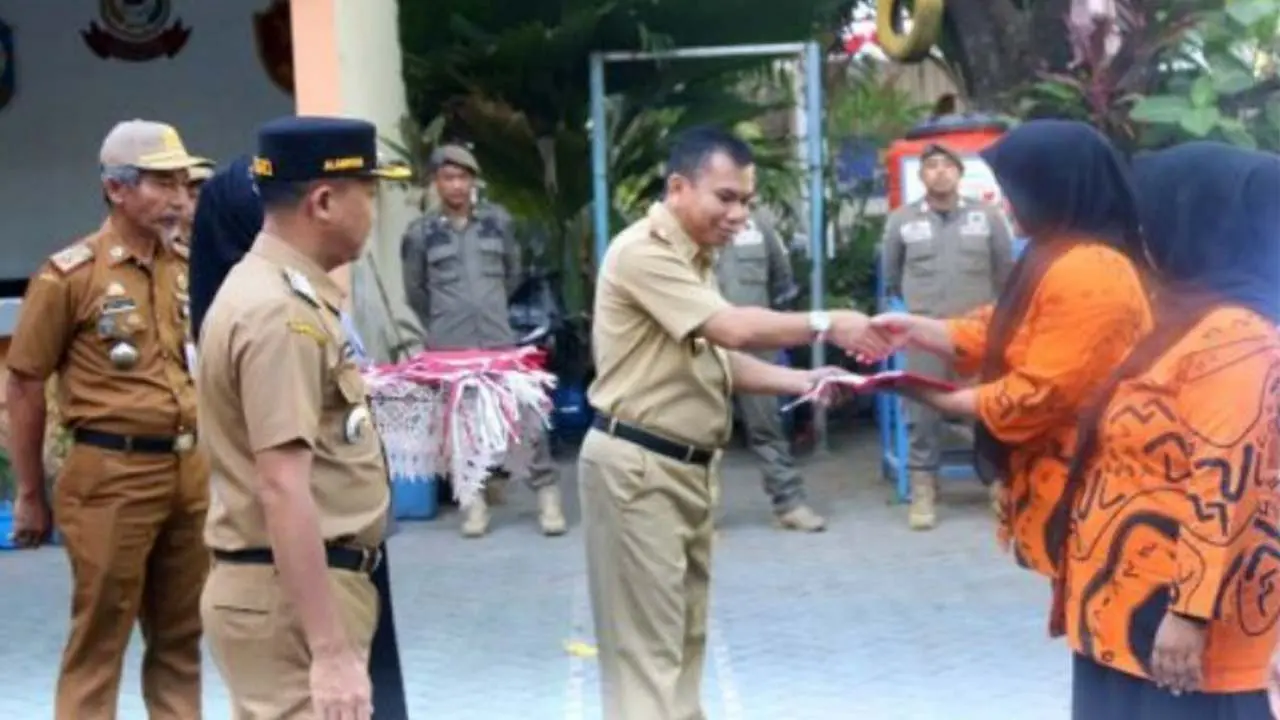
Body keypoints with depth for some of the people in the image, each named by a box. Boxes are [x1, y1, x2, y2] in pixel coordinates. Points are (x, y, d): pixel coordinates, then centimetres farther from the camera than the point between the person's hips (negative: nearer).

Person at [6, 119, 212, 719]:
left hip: (193, 470, 5)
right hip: (111, 474, -5)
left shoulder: (193, 267, 7)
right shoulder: (70, 275, -8)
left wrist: (218, 459, 15)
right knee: (99, 636, 4)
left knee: (180, 635, 14)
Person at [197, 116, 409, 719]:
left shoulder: (283, 292, 12)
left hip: (294, 586, 11)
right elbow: (283, 491, -26)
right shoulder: (281, 312, -20)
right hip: (289, 595, -11)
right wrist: (331, 650, -28)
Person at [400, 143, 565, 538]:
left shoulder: (498, 221, 4)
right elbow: (415, 292, 9)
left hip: (500, 339, 1)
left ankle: (546, 494, 5)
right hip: (449, 347, -1)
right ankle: (474, 497, 14)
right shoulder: (420, 233, -2)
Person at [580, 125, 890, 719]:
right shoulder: (643, 253, -18)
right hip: (637, 466, -10)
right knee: (648, 641, -4)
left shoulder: (693, 258, 15)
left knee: (685, 632, 16)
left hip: (688, 464, 10)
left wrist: (800, 381, 1)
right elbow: (734, 330, -25)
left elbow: (717, 358, 14)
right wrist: (826, 325, -17)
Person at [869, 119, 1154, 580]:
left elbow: (1044, 394, -25)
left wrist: (949, 402, -14)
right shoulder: (1063, 260, 13)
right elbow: (1001, 333, 15)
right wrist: (916, 329, 4)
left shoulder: (1088, 274, -24)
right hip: (1073, 484, 11)